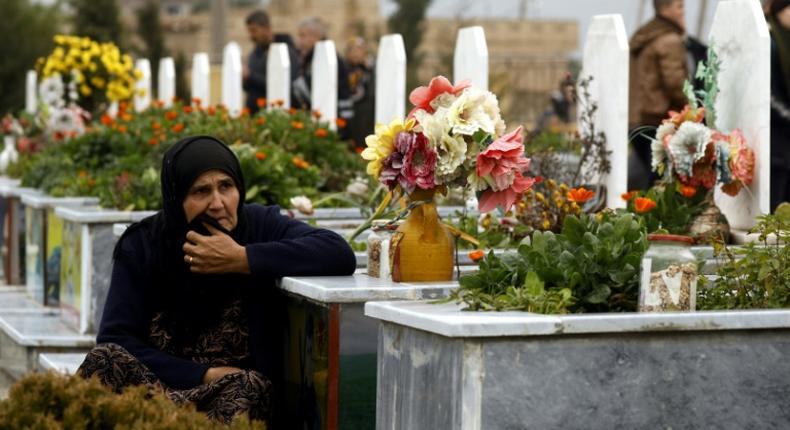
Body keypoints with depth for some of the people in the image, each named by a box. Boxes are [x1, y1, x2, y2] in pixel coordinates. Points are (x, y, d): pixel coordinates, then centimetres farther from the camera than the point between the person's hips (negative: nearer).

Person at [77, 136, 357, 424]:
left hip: (236, 396, -1)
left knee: (246, 387, -35)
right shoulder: (141, 245, 2)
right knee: (105, 360, -29)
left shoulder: (259, 225, 0)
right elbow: (115, 340, -7)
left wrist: (241, 259, -20)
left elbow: (340, 254, -17)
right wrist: (205, 376, -17)